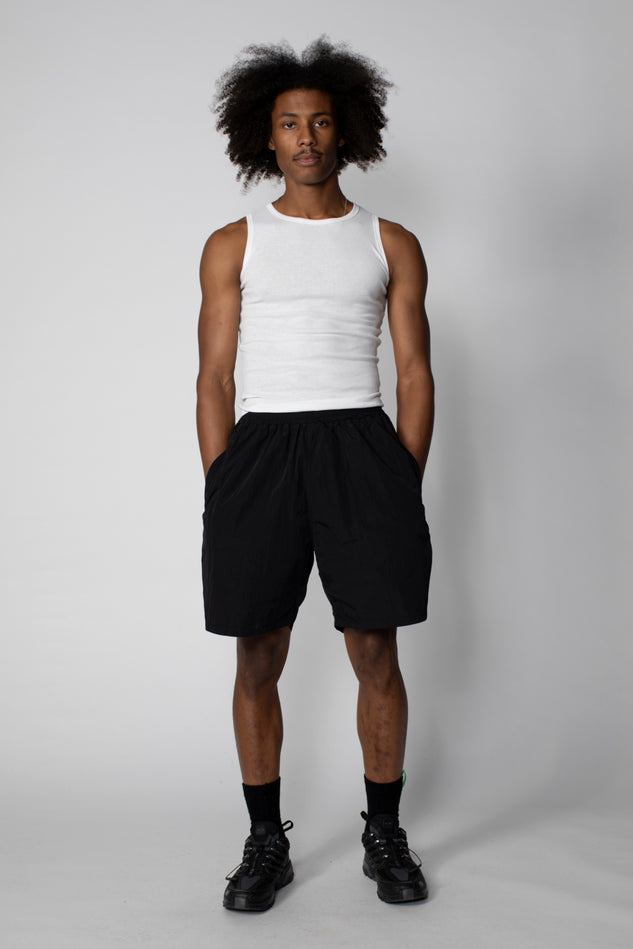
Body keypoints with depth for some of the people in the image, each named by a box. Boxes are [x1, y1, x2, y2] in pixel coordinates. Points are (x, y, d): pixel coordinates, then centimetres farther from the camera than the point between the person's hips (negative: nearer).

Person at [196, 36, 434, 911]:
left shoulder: (392, 244, 12)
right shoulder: (234, 245, 11)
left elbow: (416, 372, 8)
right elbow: (215, 379, 6)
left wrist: (405, 488, -1)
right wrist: (223, 494, -2)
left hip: (361, 446, 0)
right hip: (261, 449, 0)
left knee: (377, 655, 2)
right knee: (258, 662, 3)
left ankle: (385, 837, 20)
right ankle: (267, 842, 19)